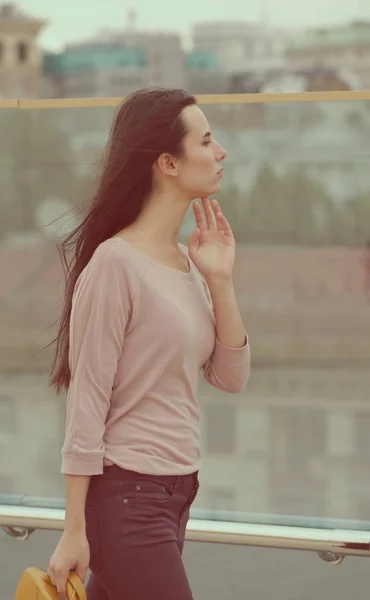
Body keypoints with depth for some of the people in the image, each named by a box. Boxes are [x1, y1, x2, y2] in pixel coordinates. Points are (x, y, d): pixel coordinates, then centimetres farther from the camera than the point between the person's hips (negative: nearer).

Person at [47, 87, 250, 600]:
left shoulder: (189, 262, 9)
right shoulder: (116, 263, -15)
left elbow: (231, 377, 10)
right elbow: (86, 404, -14)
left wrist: (221, 282, -2)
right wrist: (75, 531, -14)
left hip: (177, 493, 8)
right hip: (125, 495, -8)